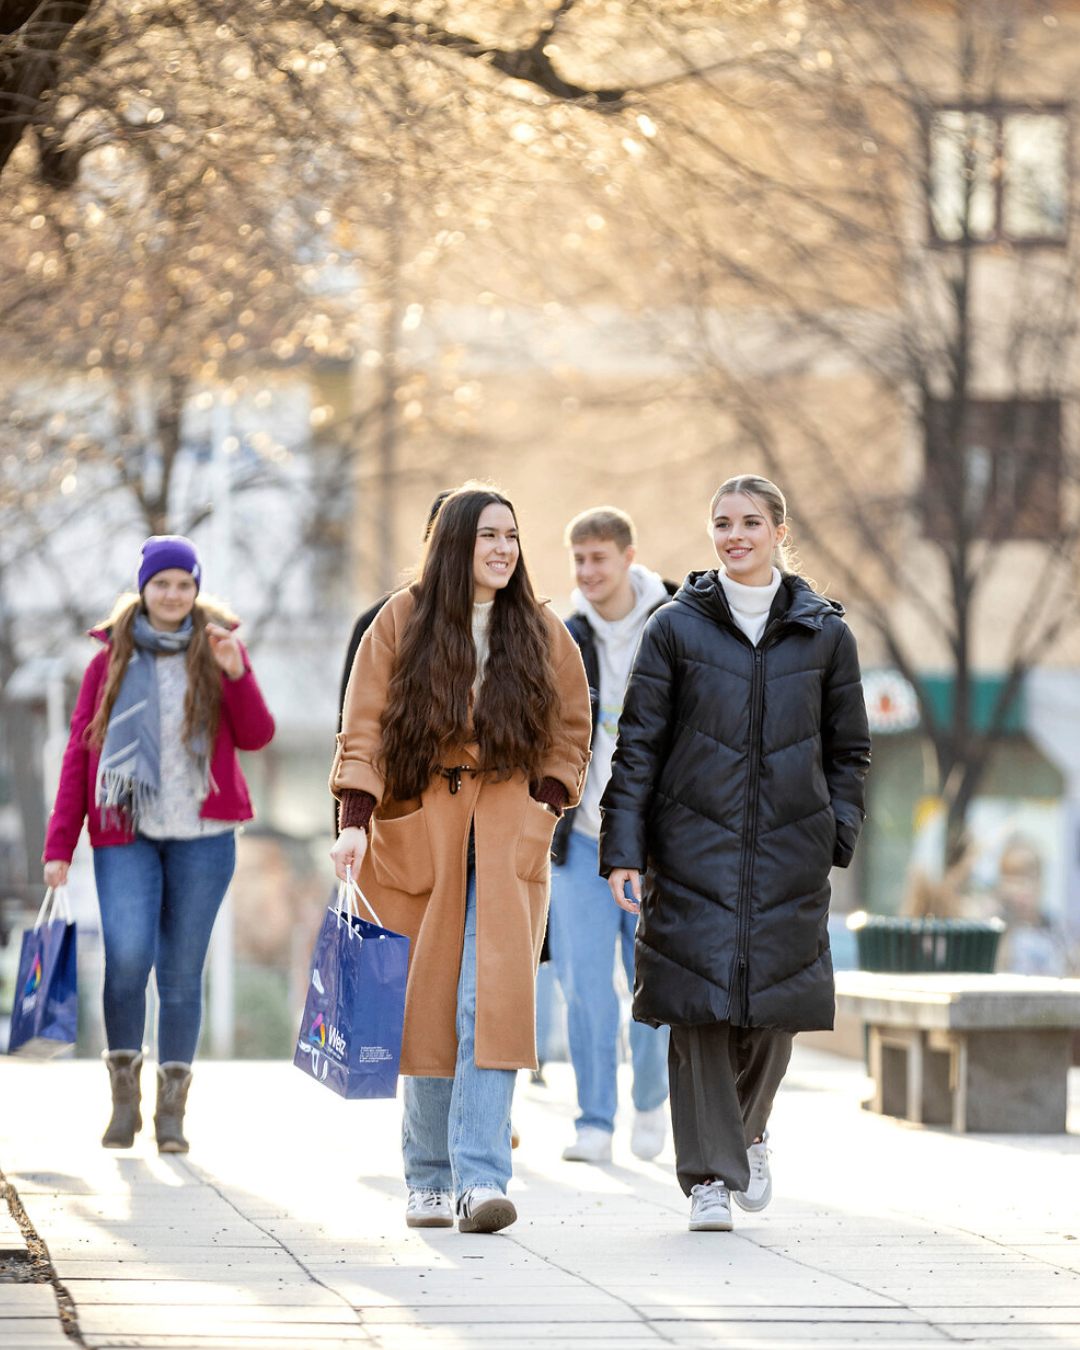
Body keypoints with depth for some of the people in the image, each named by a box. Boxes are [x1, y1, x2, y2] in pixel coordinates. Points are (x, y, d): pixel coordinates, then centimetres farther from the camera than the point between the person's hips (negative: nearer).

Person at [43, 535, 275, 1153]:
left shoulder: (219, 650, 5)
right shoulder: (111, 660, 6)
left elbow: (256, 736, -3)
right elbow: (80, 751, 6)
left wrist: (235, 673, -20)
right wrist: (60, 845, 1)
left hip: (202, 836, 0)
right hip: (126, 834, 0)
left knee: (182, 970, 2)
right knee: (128, 957, -16)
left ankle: (173, 1108, 11)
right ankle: (125, 1091, 1)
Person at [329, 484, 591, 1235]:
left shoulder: (541, 633, 8)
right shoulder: (402, 623, 3)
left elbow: (572, 732, 15)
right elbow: (364, 729, -1)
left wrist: (542, 809, 1)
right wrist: (356, 822, -12)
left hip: (509, 831, 0)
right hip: (420, 828, 0)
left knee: (492, 1000, -12)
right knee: (427, 1006, 3)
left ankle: (482, 1177, -18)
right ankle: (428, 1180, 14)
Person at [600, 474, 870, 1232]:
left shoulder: (825, 634, 6)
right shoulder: (676, 628, 2)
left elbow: (848, 750, 12)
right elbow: (638, 745, 2)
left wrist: (837, 841, 2)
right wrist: (623, 849, -5)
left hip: (789, 852, 1)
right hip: (695, 849, -1)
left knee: (774, 1008, 3)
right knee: (700, 1007, -7)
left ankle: (747, 1132, 32)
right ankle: (709, 1177, 0)